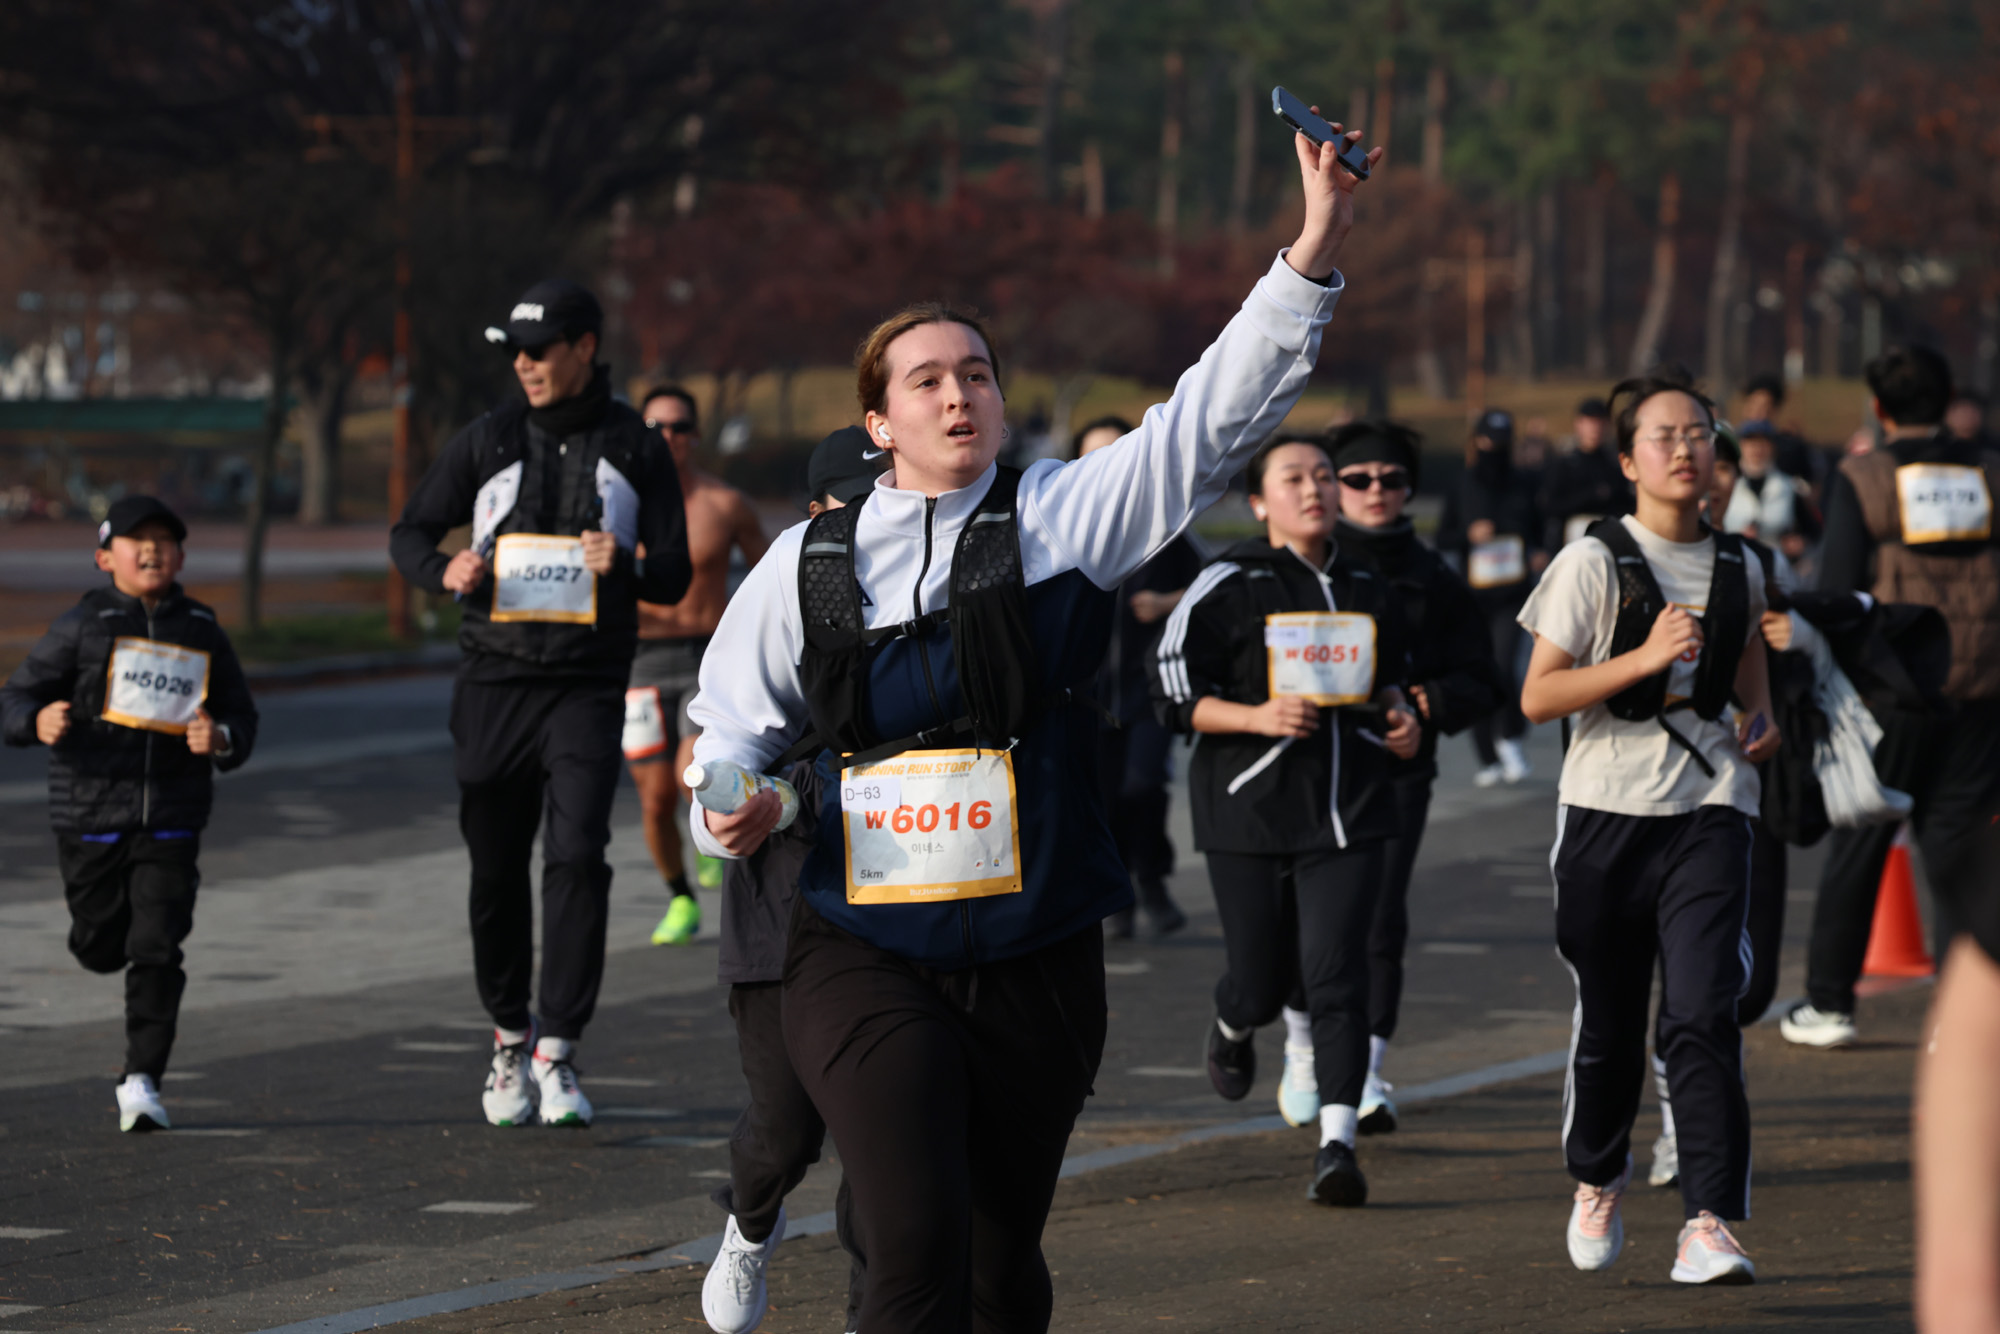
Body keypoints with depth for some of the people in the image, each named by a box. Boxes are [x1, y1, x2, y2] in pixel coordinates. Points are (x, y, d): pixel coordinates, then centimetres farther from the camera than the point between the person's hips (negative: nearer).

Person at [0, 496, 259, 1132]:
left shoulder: (203, 635, 6)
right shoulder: (82, 626, -1)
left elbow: (240, 716, 13)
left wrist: (221, 740, -10)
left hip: (171, 821, 1)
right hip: (90, 812, -1)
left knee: (156, 950, -7)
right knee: (100, 947, 10)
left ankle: (142, 1081, -4)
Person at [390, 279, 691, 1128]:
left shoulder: (635, 451, 4)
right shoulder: (488, 441, 6)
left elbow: (673, 580, 6)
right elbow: (410, 532, 12)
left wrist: (625, 565, -17)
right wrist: (446, 572, -11)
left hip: (588, 685, -2)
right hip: (495, 678, 2)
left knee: (577, 857, -16)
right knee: (496, 869, 7)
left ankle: (556, 1054, -14)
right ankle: (509, 1037, 25)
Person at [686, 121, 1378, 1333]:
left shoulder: (1063, 518, 2)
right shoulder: (808, 565, 5)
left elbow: (1218, 414, -7)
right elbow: (734, 728, 17)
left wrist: (1317, 247, -18)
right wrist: (735, 811, -6)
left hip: (1036, 969, 2)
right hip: (865, 964, -1)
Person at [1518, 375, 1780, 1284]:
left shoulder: (1738, 567, 8)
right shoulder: (1594, 563, -4)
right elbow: (1537, 697, -9)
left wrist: (1760, 716, 8)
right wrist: (1645, 658, -18)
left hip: (1710, 809, 2)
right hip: (1609, 808, -1)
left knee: (1703, 1018, -13)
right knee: (1608, 1023, 10)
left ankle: (1710, 1225, -15)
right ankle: (1596, 1183, 37)